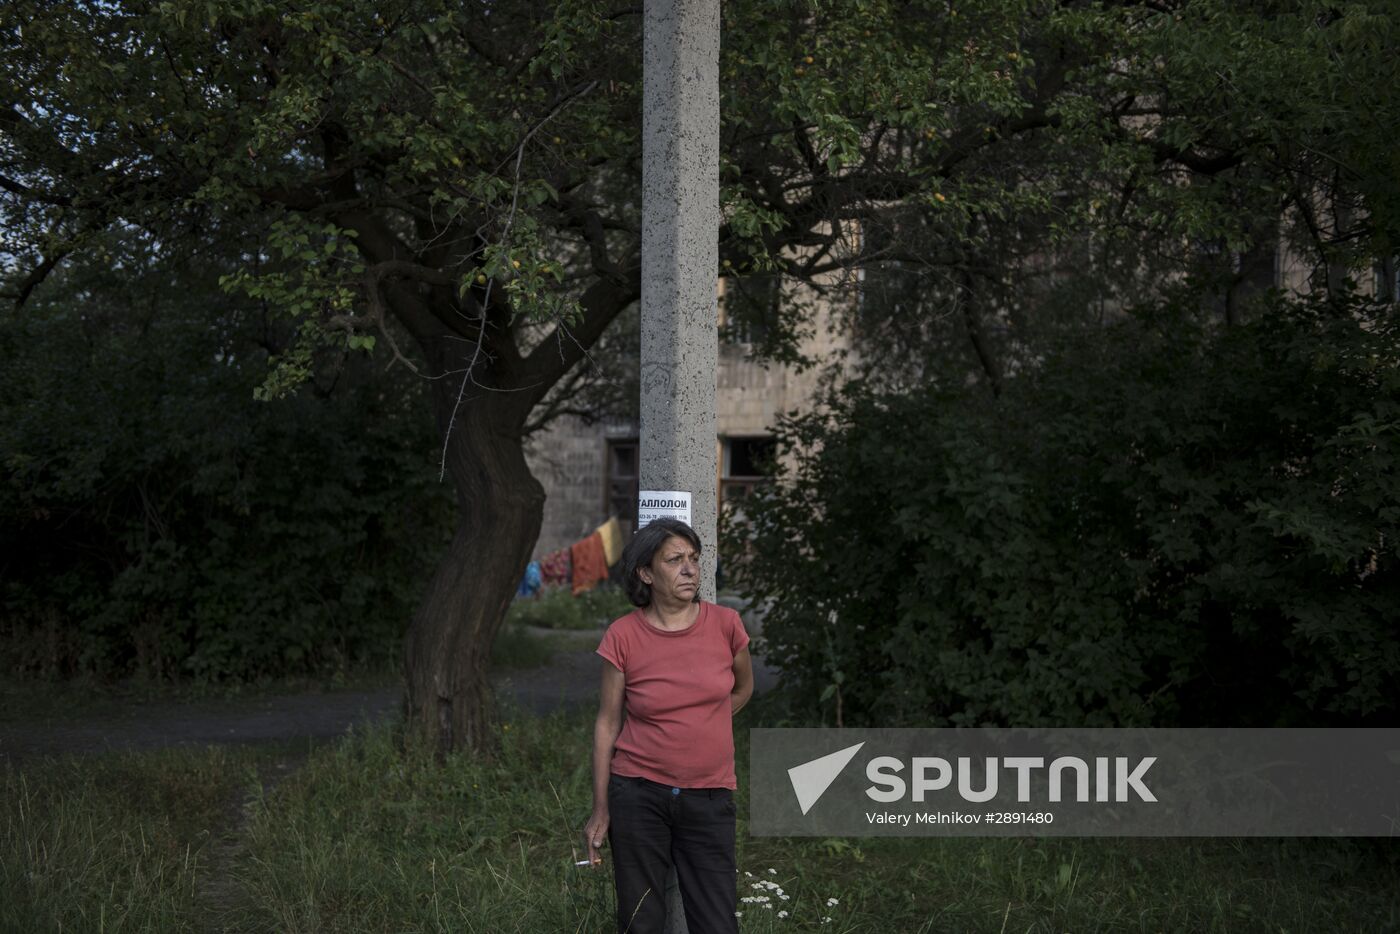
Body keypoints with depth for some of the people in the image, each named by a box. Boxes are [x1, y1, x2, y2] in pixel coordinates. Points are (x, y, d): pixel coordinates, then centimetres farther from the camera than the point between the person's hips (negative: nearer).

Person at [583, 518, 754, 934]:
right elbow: (607, 723, -1)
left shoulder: (725, 624, -3)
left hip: (710, 798, 1)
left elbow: (742, 688, 17)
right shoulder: (623, 635, -7)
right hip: (638, 794, -1)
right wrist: (600, 810, -2)